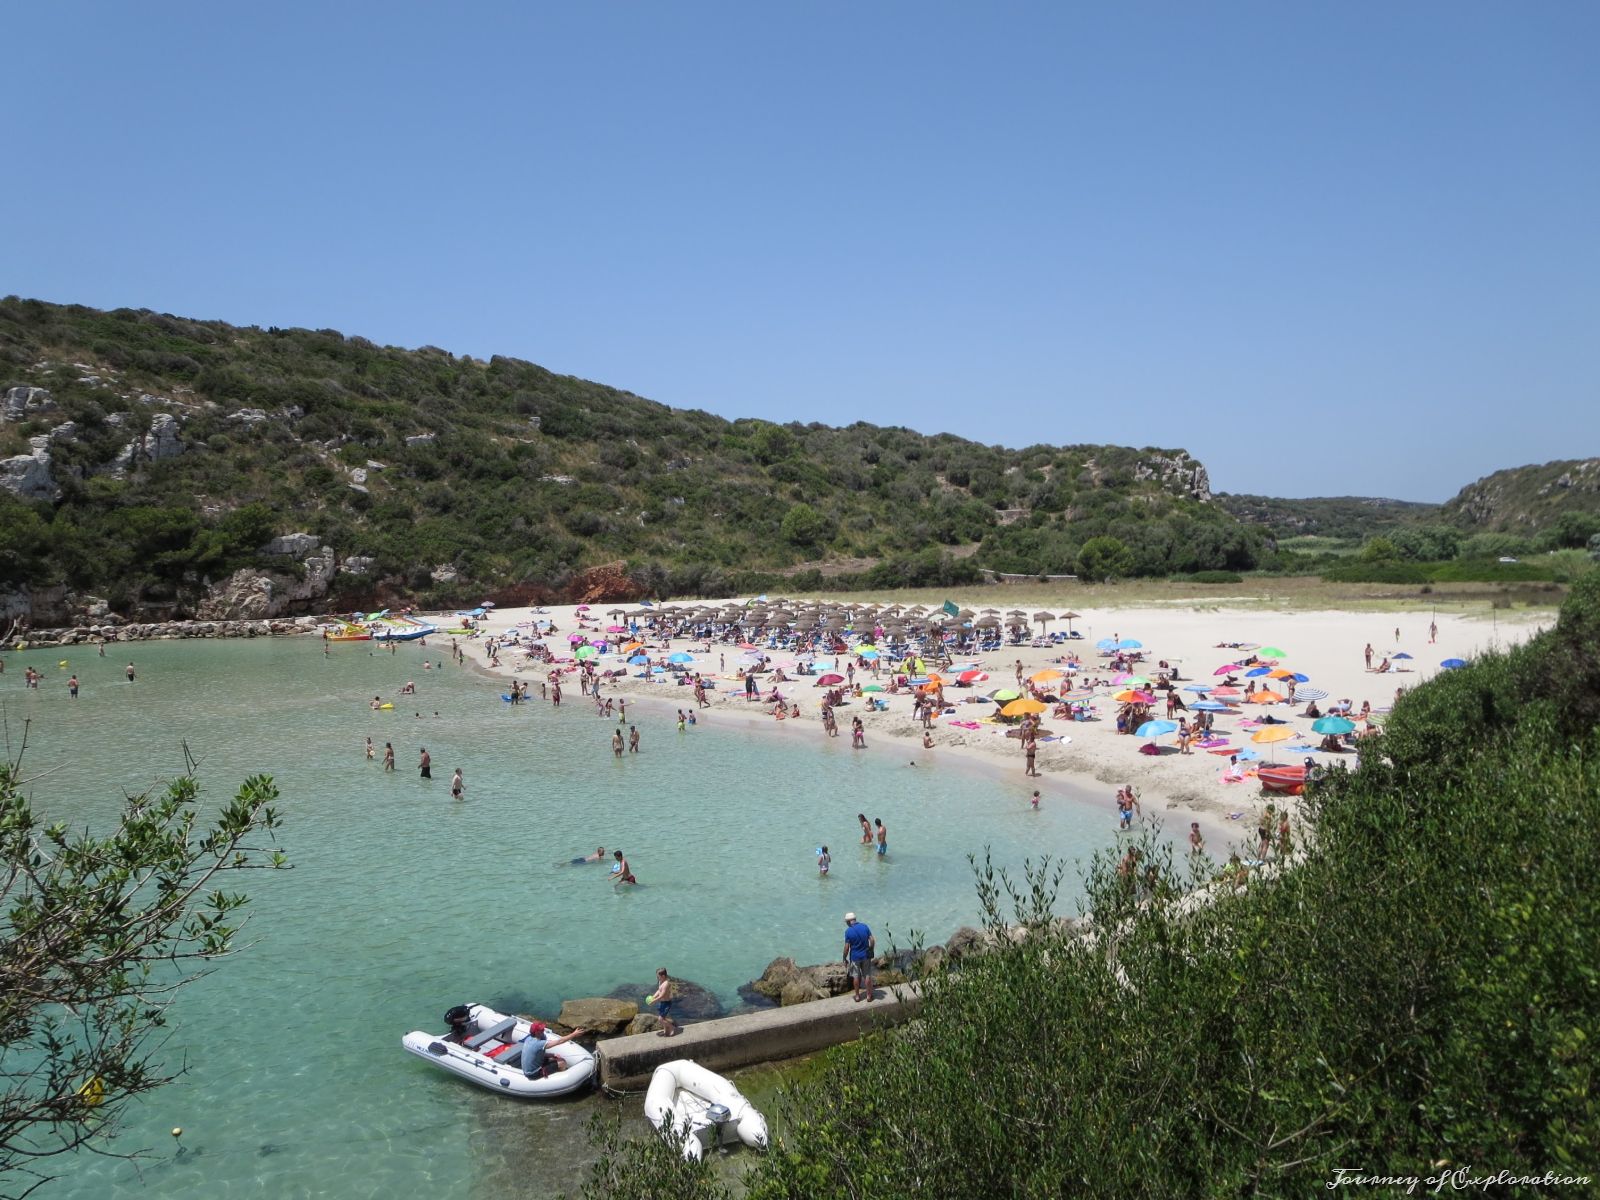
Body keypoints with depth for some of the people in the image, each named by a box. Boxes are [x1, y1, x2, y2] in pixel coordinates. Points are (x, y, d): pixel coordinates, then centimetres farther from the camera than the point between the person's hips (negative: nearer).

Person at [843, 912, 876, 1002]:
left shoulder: (848, 931, -14)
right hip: (866, 956, 2)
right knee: (867, 975, 13)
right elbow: (872, 940, -4)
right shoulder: (864, 926, -5)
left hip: (855, 957, -2)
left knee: (856, 976, 12)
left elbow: (847, 947, -13)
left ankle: (857, 996, 21)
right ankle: (868, 995, 20)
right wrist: (871, 951, 10)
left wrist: (845, 959, -1)